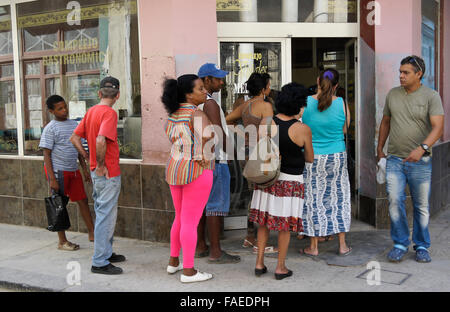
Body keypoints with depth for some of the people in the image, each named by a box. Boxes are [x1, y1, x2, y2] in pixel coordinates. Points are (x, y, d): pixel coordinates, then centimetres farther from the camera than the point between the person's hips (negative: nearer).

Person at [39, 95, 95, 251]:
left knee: (82, 200, 9)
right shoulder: (50, 128, -9)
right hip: (58, 170, -6)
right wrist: (52, 178, -16)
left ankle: (92, 233, 20)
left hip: (73, 170, 6)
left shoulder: (74, 125, 10)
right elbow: (46, 154, -11)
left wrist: (85, 169, 13)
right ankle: (62, 241, 13)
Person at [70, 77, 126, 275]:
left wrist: (89, 159, 12)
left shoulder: (91, 111, 10)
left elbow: (74, 138, 13)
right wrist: (100, 165, -18)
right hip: (108, 173, -9)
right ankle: (100, 262, 4)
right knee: (106, 216, -2)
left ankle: (106, 253, 31)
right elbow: (101, 141, -30)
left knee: (102, 214, 18)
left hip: (97, 172, 9)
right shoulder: (109, 113, -16)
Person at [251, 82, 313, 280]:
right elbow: (309, 158, -2)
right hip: (290, 182, -3)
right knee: (285, 224, 9)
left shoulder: (266, 122, -8)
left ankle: (259, 263, 19)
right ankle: (280, 268, 17)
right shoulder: (303, 130, -15)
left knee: (264, 220, 15)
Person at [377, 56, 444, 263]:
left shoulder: (431, 97, -5)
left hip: (420, 161, -2)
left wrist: (422, 148, -29)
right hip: (394, 159, 3)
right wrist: (380, 149, 18)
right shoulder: (393, 94, 8)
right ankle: (400, 244, 9)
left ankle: (422, 246, 21)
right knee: (394, 201, -6)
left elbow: (438, 127, -14)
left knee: (422, 206, 6)